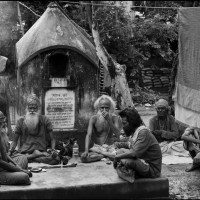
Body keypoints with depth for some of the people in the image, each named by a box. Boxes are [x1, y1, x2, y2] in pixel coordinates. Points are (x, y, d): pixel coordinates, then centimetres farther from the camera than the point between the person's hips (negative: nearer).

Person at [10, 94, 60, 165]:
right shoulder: (20, 121, 11)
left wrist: (53, 150, -12)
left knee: (56, 158, -34)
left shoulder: (45, 120, 9)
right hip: (24, 153, 1)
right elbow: (15, 141, 15)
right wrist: (11, 152, -5)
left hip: (41, 151, -1)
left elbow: (52, 139, 8)